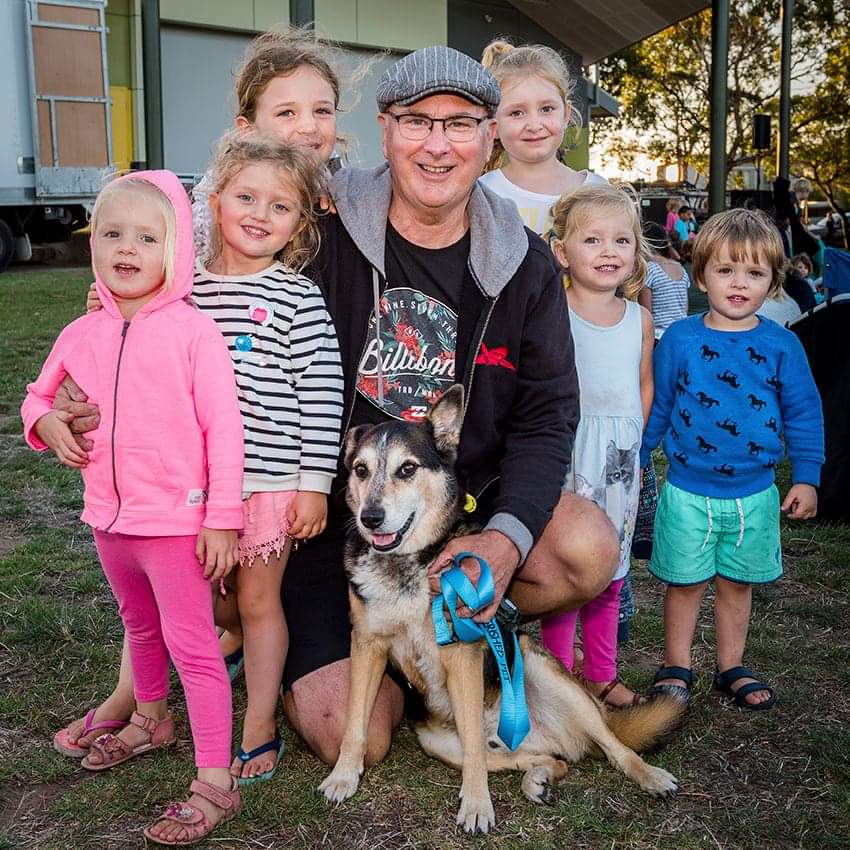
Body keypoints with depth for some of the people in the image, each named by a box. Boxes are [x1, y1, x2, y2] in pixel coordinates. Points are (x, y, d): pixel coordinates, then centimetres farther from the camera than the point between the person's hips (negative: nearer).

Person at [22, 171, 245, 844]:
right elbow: (40, 396, 19)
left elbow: (223, 428, -14)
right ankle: (151, 721, 50)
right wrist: (47, 423, -5)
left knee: (193, 647, -2)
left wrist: (222, 518, -16)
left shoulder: (193, 331, -14)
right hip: (109, 517, 7)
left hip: (176, 520, -6)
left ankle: (216, 782, 8)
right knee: (141, 628, 27)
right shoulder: (80, 336, 3)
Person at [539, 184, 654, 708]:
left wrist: (631, 440, 9)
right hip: (566, 453, -5)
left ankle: (601, 675, 27)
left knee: (611, 570, 13)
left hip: (622, 458, 5)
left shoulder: (639, 319, 7)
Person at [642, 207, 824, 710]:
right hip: (688, 491, -1)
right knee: (685, 582, 10)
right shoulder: (680, 339, -6)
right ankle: (677, 666, 28)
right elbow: (655, 407, 2)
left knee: (737, 582, 16)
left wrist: (807, 477, 3)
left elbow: (804, 414, 4)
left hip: (755, 494, 2)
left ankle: (732, 667, 33)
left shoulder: (782, 345, -3)